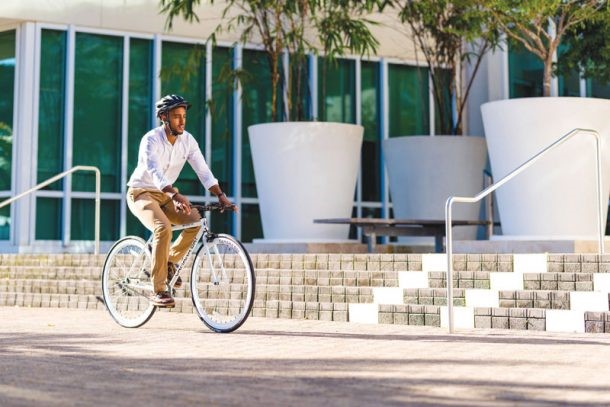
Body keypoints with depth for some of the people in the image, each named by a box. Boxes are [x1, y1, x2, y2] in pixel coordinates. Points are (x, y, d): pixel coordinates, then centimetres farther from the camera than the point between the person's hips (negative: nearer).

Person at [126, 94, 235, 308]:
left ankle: (170, 261, 8)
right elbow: (155, 173, -36)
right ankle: (158, 291, -25)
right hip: (141, 193, -6)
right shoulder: (151, 140, -21)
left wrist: (221, 196, -20)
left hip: (165, 195, 6)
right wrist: (176, 195, -51)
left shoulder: (187, 140, -4)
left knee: (197, 222, -18)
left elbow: (203, 170, -7)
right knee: (164, 228, -33)